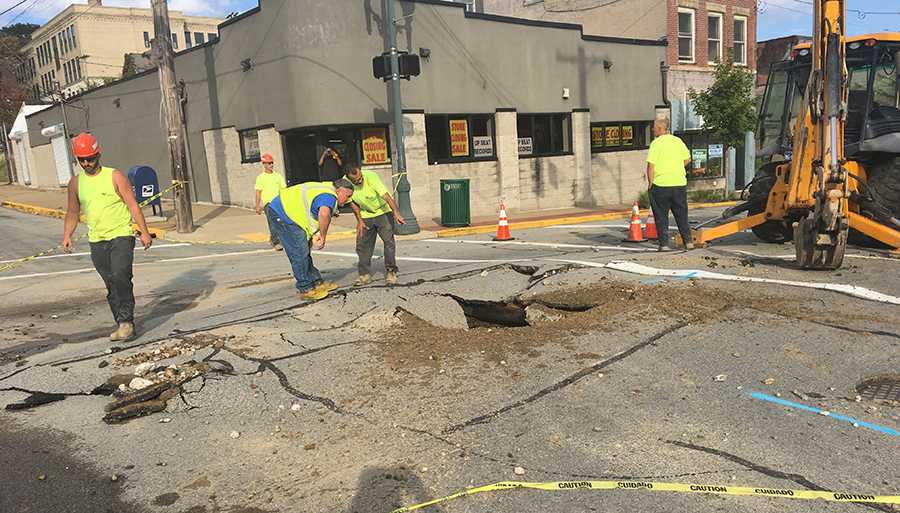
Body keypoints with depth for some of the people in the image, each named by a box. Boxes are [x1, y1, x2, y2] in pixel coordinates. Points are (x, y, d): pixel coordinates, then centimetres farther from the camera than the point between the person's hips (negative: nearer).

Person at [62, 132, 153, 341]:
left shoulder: (115, 177, -4)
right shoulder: (76, 183, 8)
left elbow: (133, 205, -5)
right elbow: (73, 212, 16)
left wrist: (144, 232, -10)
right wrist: (67, 235, 3)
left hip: (121, 236, -4)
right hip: (96, 241, 4)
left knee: (120, 277, -20)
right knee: (111, 285, 6)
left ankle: (126, 322, -13)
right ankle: (124, 325, 14)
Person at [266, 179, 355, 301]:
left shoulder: (326, 189, 16)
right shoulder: (329, 196, -18)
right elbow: (324, 214, -41)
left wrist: (310, 238, 19)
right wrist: (323, 236, -28)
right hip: (282, 214, -11)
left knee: (304, 252, 15)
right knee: (300, 254, -8)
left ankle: (317, 283, 22)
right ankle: (305, 289, -1)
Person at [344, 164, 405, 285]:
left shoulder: (371, 177, -31)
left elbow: (386, 196, -40)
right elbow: (353, 203, -1)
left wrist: (396, 213, -52)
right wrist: (359, 221, -4)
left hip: (383, 211, -4)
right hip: (365, 215, 4)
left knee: (389, 241, -12)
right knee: (362, 244, 3)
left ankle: (390, 272, 1)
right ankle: (365, 274, 17)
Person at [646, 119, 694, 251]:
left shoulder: (656, 143, -9)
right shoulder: (678, 141, 7)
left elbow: (651, 165, -15)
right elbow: (687, 159, 12)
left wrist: (650, 182, -6)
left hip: (661, 184, -5)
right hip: (679, 183, 5)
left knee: (661, 216, 4)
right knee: (682, 215, 15)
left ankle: (664, 244, 2)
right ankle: (688, 242, 16)